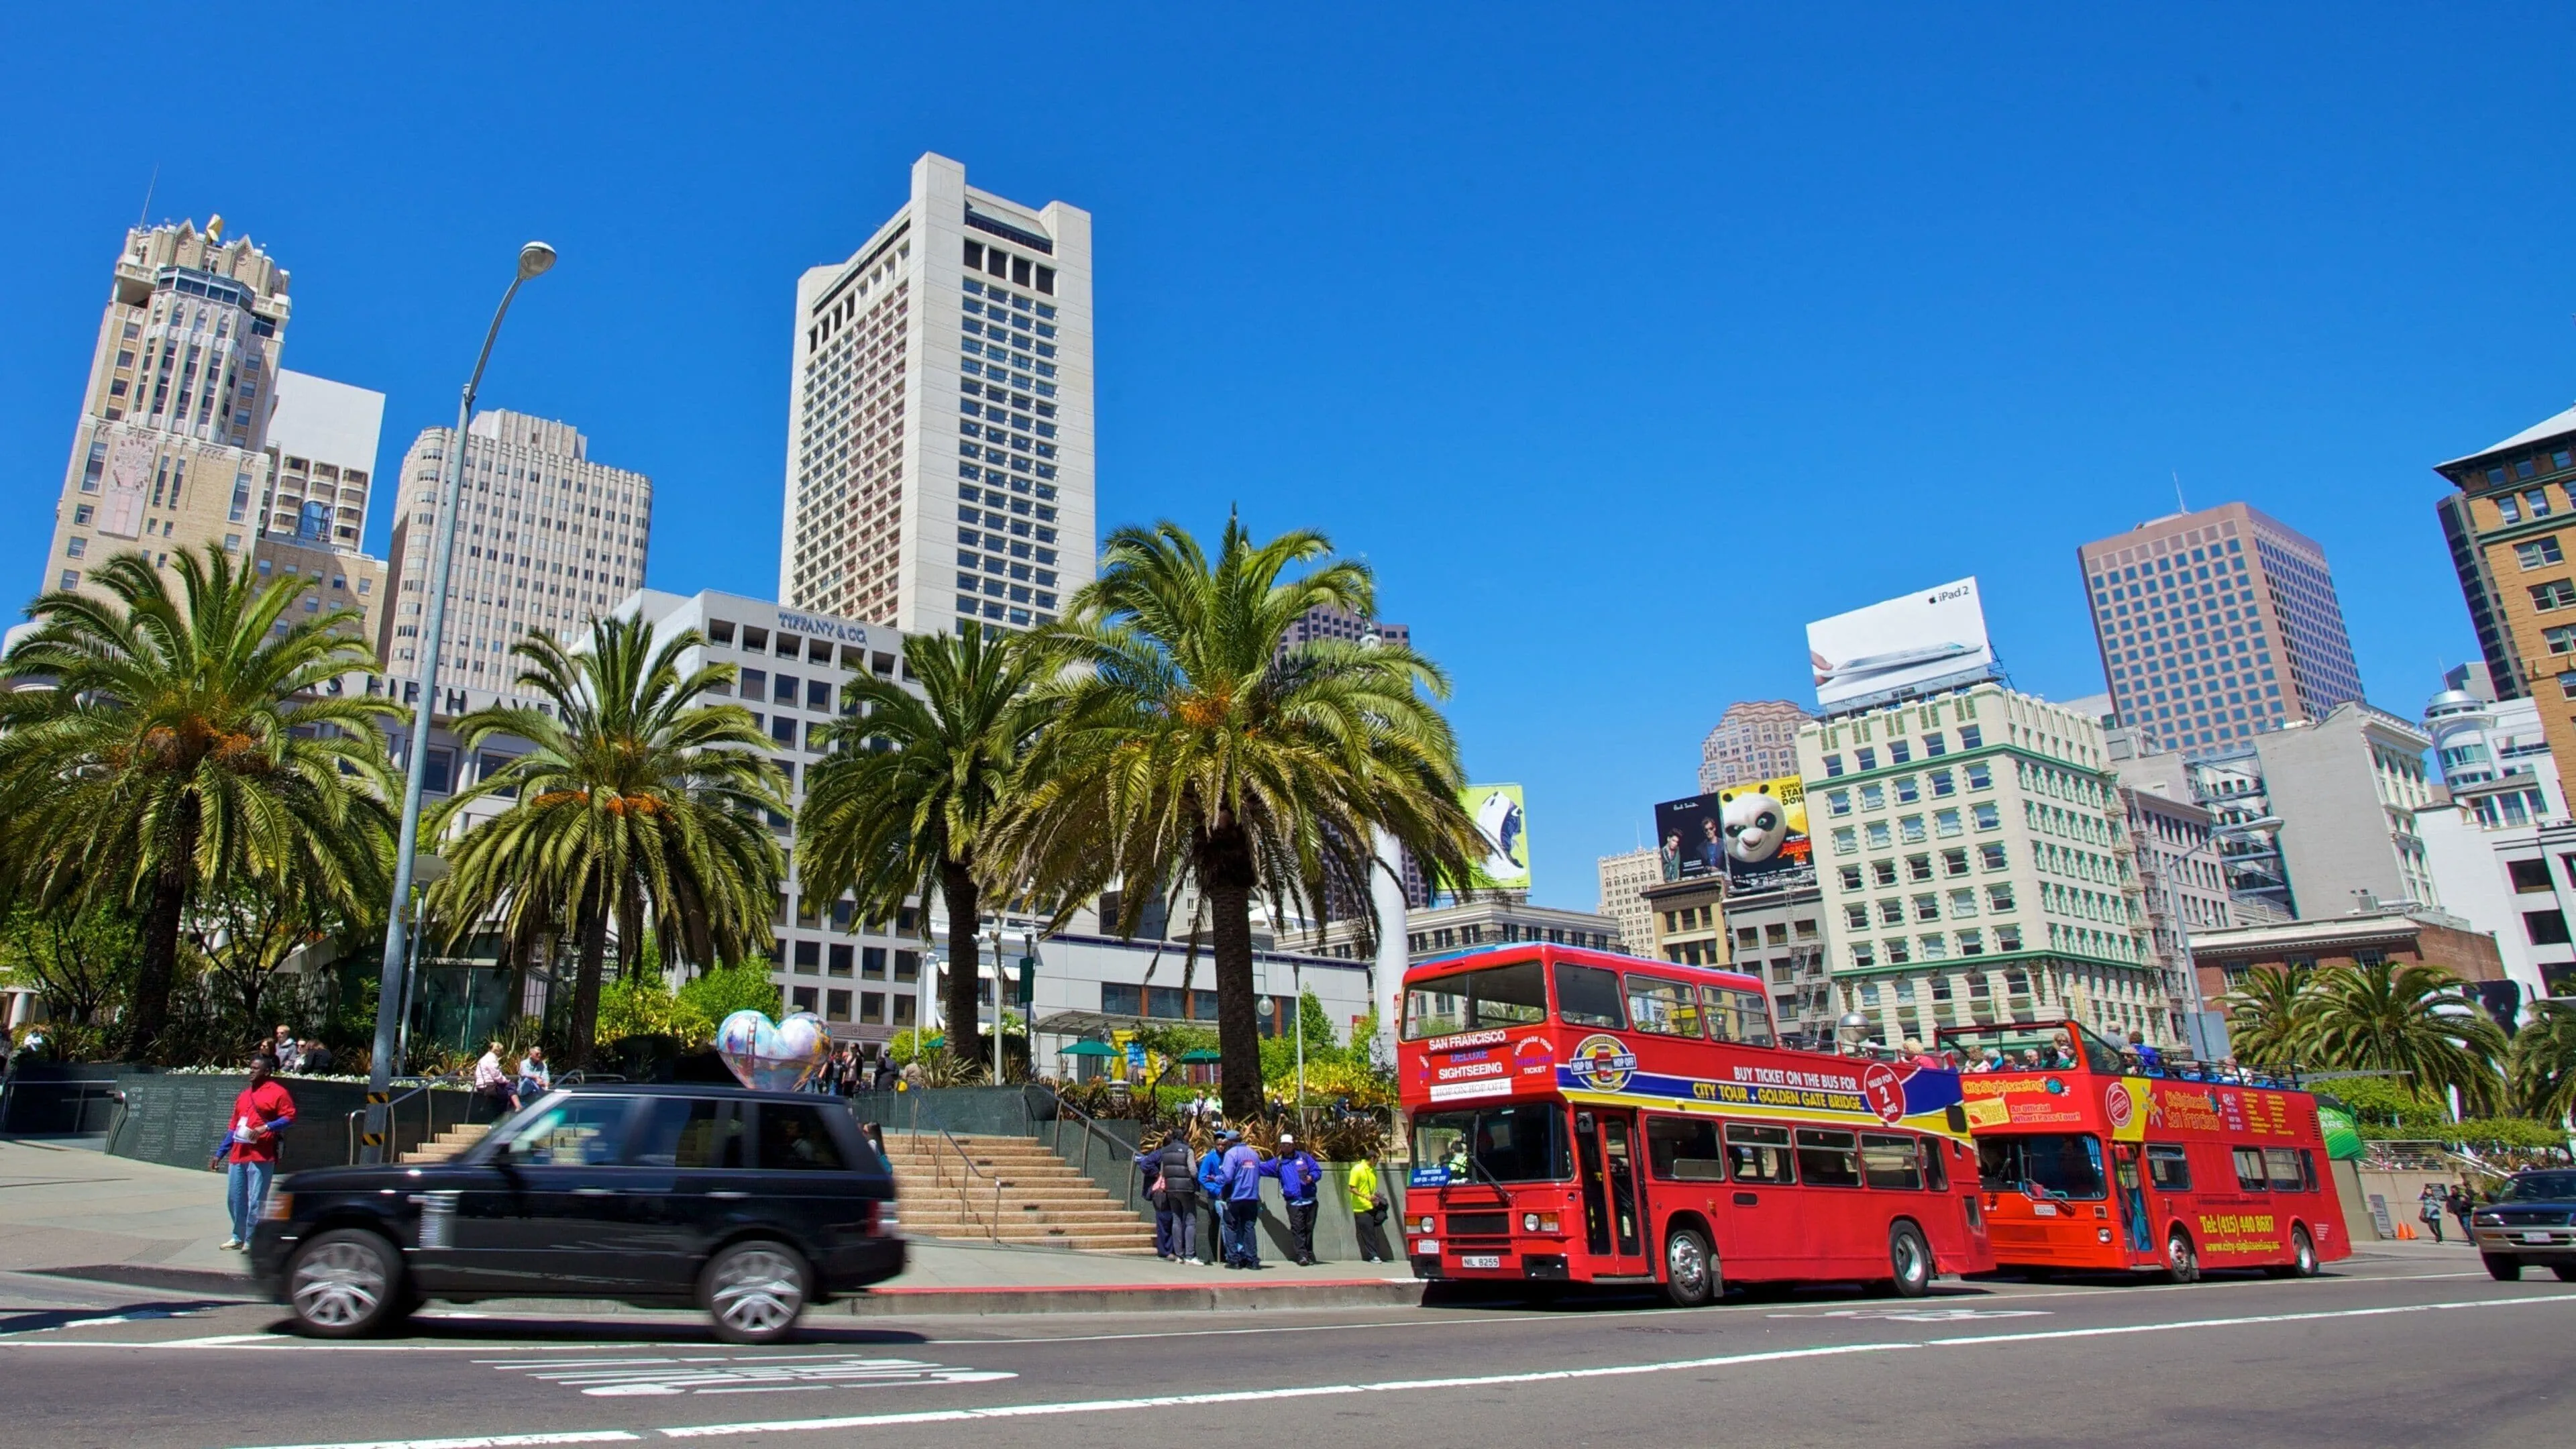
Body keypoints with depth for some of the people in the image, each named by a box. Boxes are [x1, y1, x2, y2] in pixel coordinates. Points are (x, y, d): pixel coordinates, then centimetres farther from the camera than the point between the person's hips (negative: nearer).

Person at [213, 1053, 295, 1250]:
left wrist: (266, 1128, -20)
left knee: (256, 1201, -5)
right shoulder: (244, 1095, 20)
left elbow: (290, 1118, -8)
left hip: (261, 1157, -7)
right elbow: (233, 1127, 23)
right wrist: (219, 1154, 20)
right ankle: (238, 1237, 26)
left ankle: (251, 1241, 2)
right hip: (238, 1156, 7)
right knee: (234, 1199, 11)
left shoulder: (277, 1092, -2)